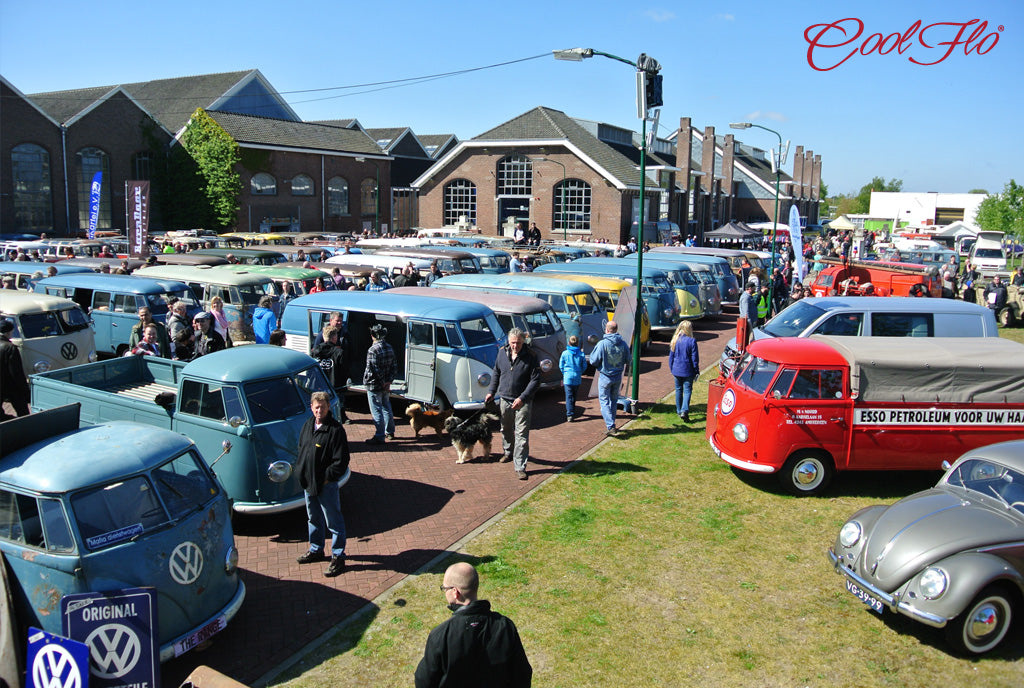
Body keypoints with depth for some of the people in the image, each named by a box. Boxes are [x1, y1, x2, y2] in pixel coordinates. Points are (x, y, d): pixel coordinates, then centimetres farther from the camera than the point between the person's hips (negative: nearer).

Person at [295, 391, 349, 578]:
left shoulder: (336, 430, -17)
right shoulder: (307, 426, 6)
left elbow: (341, 461, -18)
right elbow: (300, 450, 18)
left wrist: (327, 478, -18)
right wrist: (299, 469, 8)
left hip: (327, 485, -7)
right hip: (308, 483, 7)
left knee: (333, 522, 3)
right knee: (313, 519, 22)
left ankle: (338, 557, 14)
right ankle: (316, 550, 39)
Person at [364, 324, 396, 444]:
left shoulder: (373, 350, -20)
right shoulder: (389, 348, 5)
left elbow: (373, 370, -23)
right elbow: (394, 367, 7)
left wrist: (383, 383, -14)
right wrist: (389, 381, 1)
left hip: (374, 386, -8)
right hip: (385, 386, 8)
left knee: (376, 411, -1)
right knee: (386, 408, 20)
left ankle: (379, 437, 3)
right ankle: (390, 432, 31)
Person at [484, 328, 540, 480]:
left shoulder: (530, 356, -12)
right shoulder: (502, 352, 0)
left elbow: (535, 380, -13)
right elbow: (496, 373, 15)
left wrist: (522, 398, -20)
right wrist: (491, 392, 10)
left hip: (523, 401, -4)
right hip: (504, 399, 5)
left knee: (522, 434, -6)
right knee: (506, 429, 21)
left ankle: (520, 466, -2)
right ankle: (508, 452, 45)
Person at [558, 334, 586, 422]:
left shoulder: (565, 353, -6)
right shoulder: (581, 354, -4)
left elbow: (561, 366, 2)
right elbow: (584, 366, 3)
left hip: (568, 378, -2)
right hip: (577, 378, 2)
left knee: (569, 396, -3)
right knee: (574, 396, 17)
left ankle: (569, 415, -12)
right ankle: (573, 412, 30)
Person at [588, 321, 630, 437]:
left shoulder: (602, 344, -19)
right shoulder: (623, 343, -5)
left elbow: (593, 361, -13)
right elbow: (627, 359, 7)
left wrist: (592, 353, 6)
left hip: (605, 377, -5)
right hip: (618, 377, 5)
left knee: (604, 401, 2)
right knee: (614, 400, 20)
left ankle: (611, 427, -7)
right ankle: (611, 424, 30)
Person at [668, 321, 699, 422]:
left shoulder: (675, 341, -1)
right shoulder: (692, 341, -13)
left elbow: (671, 357, 7)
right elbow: (694, 358, -9)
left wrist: (672, 369, 18)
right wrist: (696, 371, 0)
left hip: (676, 371, 4)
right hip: (688, 371, -4)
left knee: (678, 390, 17)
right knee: (687, 390, 1)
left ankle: (679, 411, 26)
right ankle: (684, 411, -14)